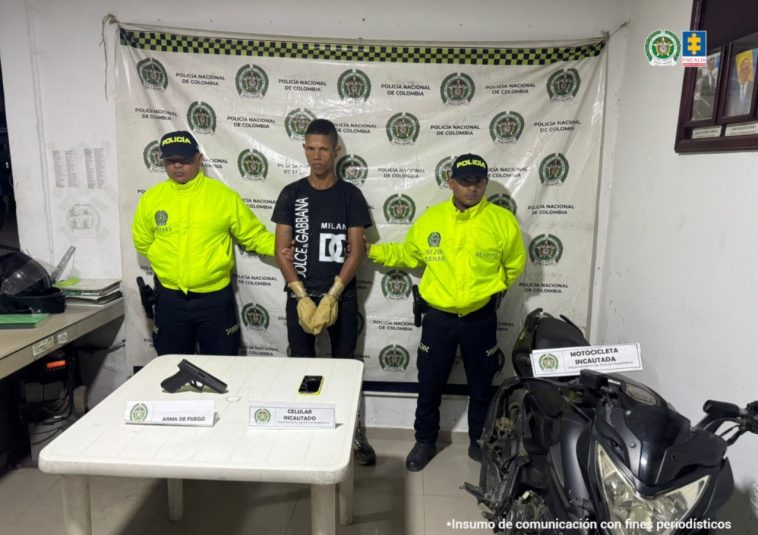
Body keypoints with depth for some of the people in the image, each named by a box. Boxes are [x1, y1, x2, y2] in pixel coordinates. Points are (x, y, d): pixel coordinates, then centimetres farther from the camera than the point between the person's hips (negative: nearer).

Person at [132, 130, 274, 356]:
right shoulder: (151, 198, 1)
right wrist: (170, 261, 5)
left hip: (215, 297, -2)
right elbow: (143, 242, 14)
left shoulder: (224, 195, -6)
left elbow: (254, 235, -2)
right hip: (169, 299, 2)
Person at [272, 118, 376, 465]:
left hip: (342, 296, -1)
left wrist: (331, 297, -13)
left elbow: (356, 251, -5)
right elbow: (281, 250, -1)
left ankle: (352, 430, 22)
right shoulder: (291, 194, 2)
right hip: (299, 295, 1)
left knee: (344, 364, 8)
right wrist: (302, 297, -10)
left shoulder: (350, 195, -1)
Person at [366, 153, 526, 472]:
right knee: (430, 383, 11)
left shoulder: (502, 220, -7)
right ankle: (425, 441, 32)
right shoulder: (430, 218, -3)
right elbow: (408, 254, 11)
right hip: (438, 316, 1)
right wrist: (372, 251, 4)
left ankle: (480, 440, 38)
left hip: (481, 318, 0)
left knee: (481, 384, 16)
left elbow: (515, 263, 8)